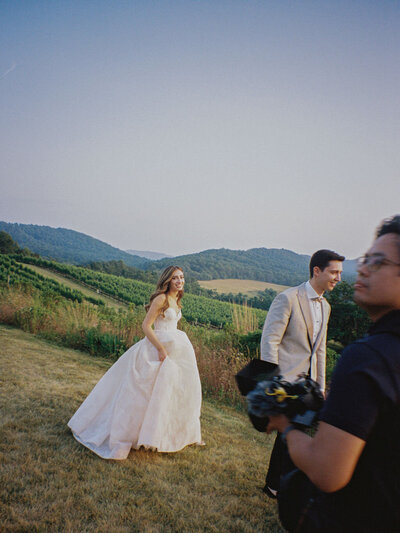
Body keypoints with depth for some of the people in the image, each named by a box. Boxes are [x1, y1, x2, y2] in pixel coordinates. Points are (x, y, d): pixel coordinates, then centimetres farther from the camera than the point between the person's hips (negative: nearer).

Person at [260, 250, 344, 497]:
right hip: (286, 379, -7)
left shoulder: (325, 306, 11)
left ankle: (280, 482, 34)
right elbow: (269, 340, -16)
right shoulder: (288, 298, -14)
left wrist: (321, 385, 18)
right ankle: (274, 486, 22)